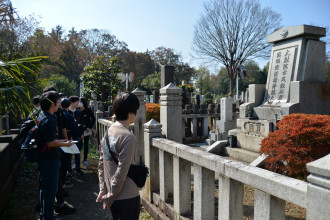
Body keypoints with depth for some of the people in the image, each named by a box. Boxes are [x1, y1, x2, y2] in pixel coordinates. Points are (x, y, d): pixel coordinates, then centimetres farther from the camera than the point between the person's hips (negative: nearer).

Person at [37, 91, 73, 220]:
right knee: (51, 190, 3)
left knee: (44, 187, 22)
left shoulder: (41, 116, 9)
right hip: (50, 161, -11)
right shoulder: (48, 120, -24)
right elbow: (51, 143, -24)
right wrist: (65, 144, -10)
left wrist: (59, 141, 15)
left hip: (43, 159, 11)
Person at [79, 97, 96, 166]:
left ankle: (85, 160, 18)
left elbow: (93, 119, 4)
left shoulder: (88, 110, -2)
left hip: (86, 130, 1)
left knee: (85, 145, 8)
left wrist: (89, 127, -3)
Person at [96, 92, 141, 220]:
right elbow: (121, 172, -21)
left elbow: (101, 164, 6)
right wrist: (110, 197, -10)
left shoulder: (108, 131, 2)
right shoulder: (128, 137, -22)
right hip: (127, 197, -8)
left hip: (113, 195, 8)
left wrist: (103, 190, 10)